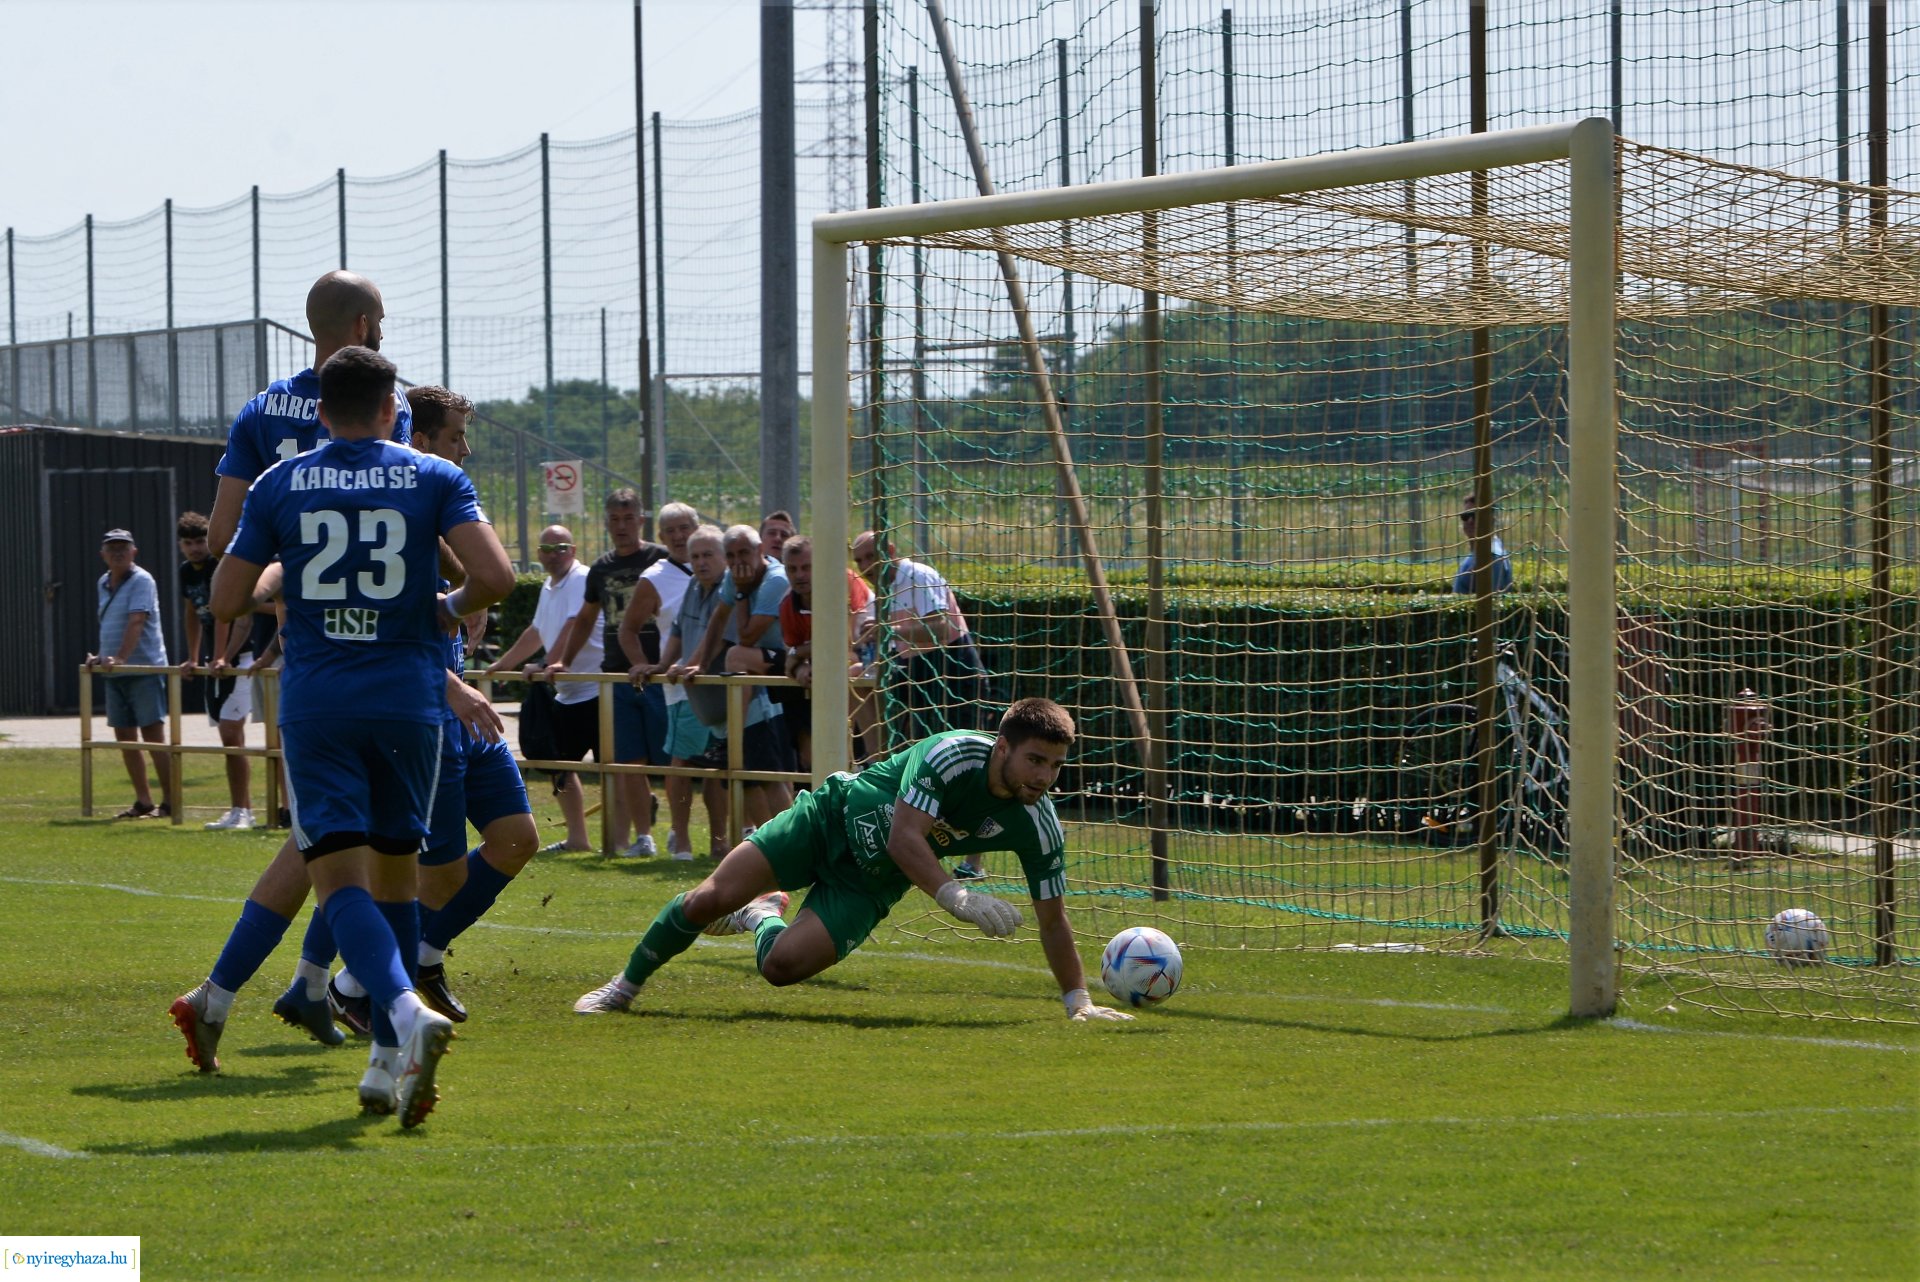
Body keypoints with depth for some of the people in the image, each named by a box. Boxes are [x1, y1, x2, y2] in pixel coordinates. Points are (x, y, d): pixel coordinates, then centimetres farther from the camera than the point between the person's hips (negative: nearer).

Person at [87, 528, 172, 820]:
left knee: (153, 733, -8)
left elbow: (136, 622, -21)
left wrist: (120, 658, -29)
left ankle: (169, 802, -6)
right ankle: (143, 801, 16)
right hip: (114, 674, 8)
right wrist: (101, 656, 11)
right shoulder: (103, 584, 14)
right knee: (125, 736, 9)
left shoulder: (141, 581, -10)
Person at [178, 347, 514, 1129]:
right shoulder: (435, 480, 2)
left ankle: (408, 1012, -34)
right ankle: (390, 1065, 15)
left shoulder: (280, 485, 4)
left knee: (339, 875, -7)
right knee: (396, 867, 15)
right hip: (409, 698, 1)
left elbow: (226, 601, 6)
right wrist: (454, 609, 10)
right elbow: (496, 576, -11)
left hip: (315, 704, -1)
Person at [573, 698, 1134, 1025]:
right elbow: (904, 837, -37)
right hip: (831, 818, -3)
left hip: (871, 882, 3)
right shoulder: (951, 754, -31)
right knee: (710, 899, -11)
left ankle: (763, 918, 22)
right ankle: (627, 984, 18)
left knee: (783, 965, -17)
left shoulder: (1037, 827, -19)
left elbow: (1053, 920, -9)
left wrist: (1079, 1001, -14)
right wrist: (958, 898, -49)